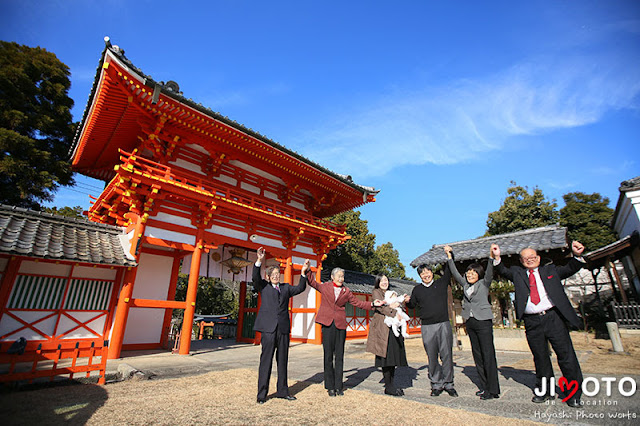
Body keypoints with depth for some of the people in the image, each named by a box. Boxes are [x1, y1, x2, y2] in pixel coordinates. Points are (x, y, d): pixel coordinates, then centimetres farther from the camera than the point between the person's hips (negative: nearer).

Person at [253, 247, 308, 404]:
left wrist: (303, 273, -2)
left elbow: (300, 288, 10)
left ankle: (282, 391, 24)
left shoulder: (286, 287, 18)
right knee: (266, 360, 1)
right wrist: (259, 261, -24)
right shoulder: (263, 286, 8)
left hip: (283, 328, 4)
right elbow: (256, 277, -9)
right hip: (269, 327, -3)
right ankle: (262, 394, 13)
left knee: (283, 360, 11)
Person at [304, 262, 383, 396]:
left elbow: (357, 302, 12)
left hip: (340, 325, 2)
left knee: (339, 356, 7)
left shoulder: (346, 291, 10)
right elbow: (313, 283, 12)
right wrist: (308, 270, -1)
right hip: (327, 324, -1)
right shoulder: (325, 287, 6)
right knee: (328, 356, 5)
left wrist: (372, 304, 1)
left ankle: (338, 386, 19)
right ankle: (330, 387, 17)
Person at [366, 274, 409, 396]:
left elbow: (398, 307, 19)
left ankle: (391, 384, 17)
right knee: (386, 357, -6)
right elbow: (380, 307, -13)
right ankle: (388, 387, 3)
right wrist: (394, 312, -21)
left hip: (393, 328, 7)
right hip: (382, 329, -7)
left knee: (394, 356, 8)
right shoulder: (376, 292, 1)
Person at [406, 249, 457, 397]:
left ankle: (448, 384, 18)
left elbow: (448, 269, 9)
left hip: (444, 324, 0)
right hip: (427, 327, 0)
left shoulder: (441, 283, 7)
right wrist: (407, 301, -3)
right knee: (432, 357, 5)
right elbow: (412, 305, 17)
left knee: (447, 355, 3)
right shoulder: (417, 289, 8)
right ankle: (436, 384, 18)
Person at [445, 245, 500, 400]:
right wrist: (449, 256, 12)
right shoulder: (465, 285, 14)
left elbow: (489, 272, -14)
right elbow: (455, 273, 16)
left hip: (483, 321, -5)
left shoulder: (484, 283, 2)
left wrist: (491, 257, -30)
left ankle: (493, 389, 3)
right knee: (477, 355, 10)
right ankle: (484, 386, 19)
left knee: (488, 355, -4)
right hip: (470, 322, 5)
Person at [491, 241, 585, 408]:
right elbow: (503, 271, -2)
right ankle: (544, 391, 23)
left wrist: (577, 255, -11)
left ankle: (574, 393, 18)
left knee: (566, 355, 2)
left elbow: (570, 269, 8)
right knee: (540, 358, 11)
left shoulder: (550, 270, 14)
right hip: (532, 323, 1)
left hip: (553, 317, -1)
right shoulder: (517, 273, 11)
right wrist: (497, 257, -20)